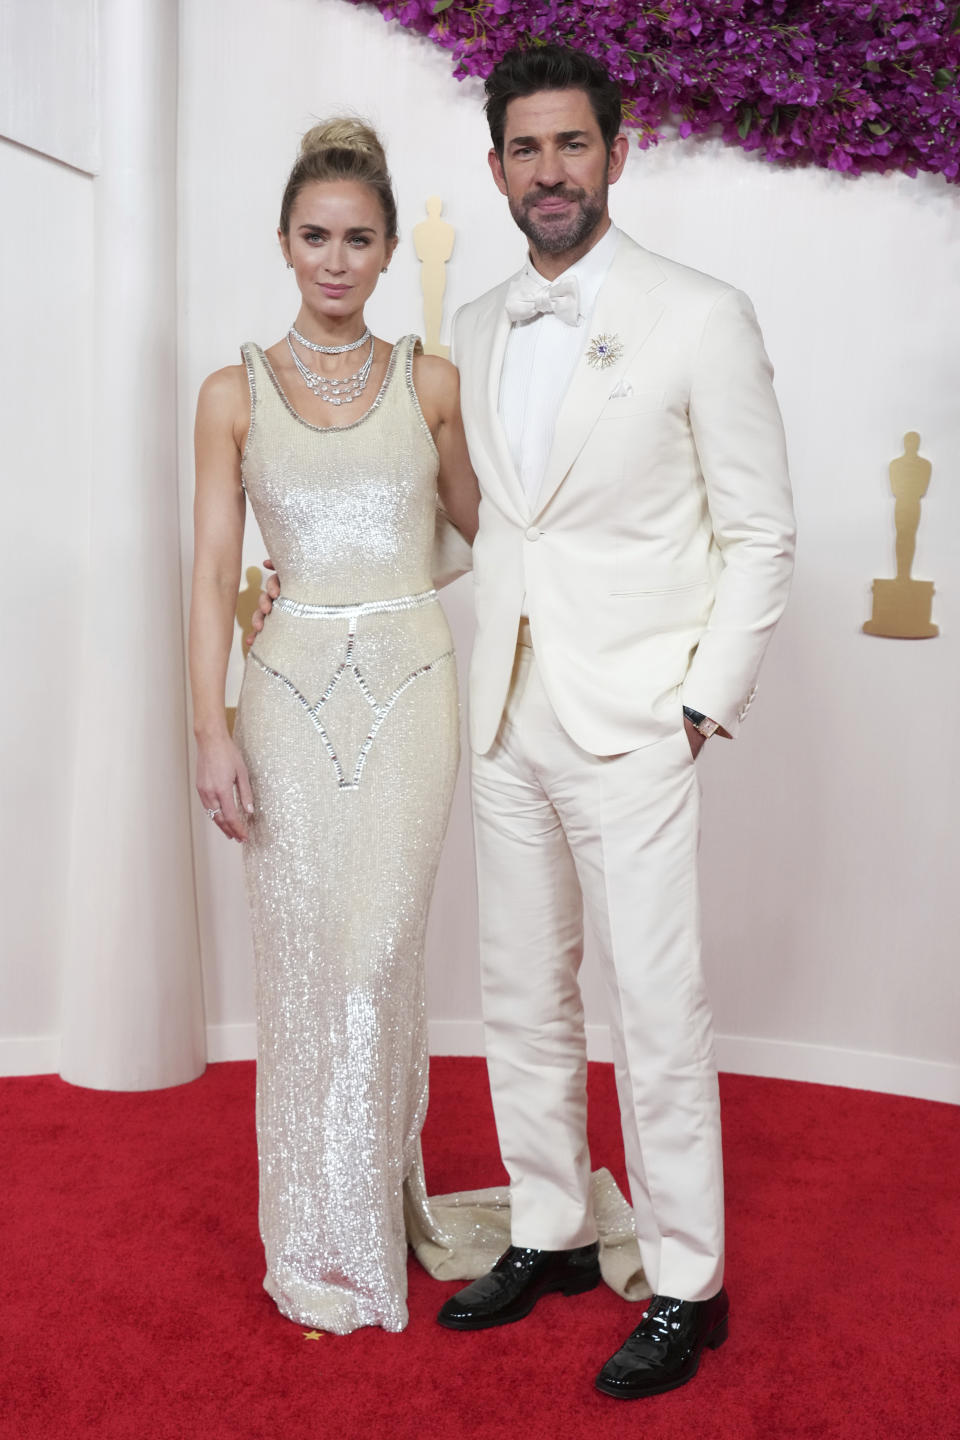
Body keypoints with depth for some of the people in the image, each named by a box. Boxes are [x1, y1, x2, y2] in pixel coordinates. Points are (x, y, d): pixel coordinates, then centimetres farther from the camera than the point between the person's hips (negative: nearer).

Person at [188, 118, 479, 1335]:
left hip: (408, 688, 0)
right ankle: (319, 1242, 21)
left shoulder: (429, 382, 5)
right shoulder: (235, 394, 4)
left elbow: (480, 519, 17)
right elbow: (214, 569, 0)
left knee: (377, 957, -1)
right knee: (304, 962, 4)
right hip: (289, 692, 0)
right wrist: (211, 729, -7)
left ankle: (370, 1223, 19)